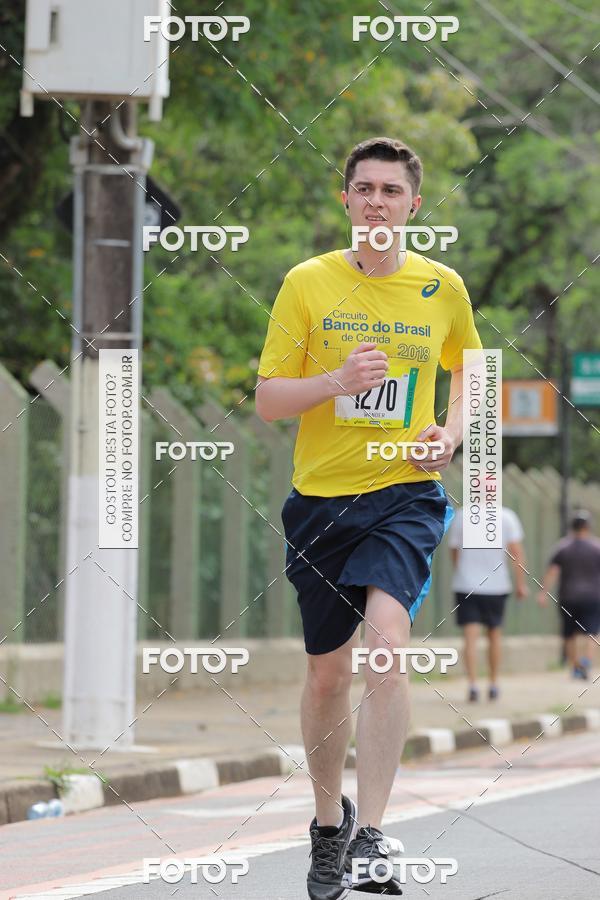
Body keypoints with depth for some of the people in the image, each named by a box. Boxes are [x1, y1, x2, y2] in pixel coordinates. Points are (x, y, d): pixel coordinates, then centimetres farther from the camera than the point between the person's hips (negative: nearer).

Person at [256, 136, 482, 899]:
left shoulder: (442, 287, 4)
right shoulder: (307, 283, 0)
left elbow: (467, 371, 22)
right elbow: (267, 400, 0)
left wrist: (451, 433, 2)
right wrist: (338, 380, -18)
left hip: (406, 494, -1)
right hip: (320, 495, 1)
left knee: (386, 637, -24)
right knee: (327, 671, 9)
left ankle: (371, 836, -24)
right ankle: (329, 820, 33)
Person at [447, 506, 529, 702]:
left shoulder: (460, 517, -2)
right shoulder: (507, 517, -3)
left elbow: (454, 552, 7)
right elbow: (516, 552, -8)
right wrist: (521, 583, -2)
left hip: (465, 585, -1)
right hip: (496, 586, 1)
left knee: (470, 636, -2)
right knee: (494, 634, 16)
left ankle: (472, 684, -15)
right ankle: (493, 684, 22)